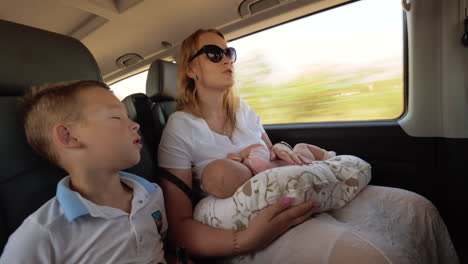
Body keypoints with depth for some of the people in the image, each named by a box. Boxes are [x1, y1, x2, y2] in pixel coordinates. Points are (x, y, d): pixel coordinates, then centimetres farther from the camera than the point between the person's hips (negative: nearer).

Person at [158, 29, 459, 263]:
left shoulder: (243, 110, 10)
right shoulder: (180, 130, -9)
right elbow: (180, 226, -12)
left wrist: (280, 149, -4)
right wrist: (245, 239, -28)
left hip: (294, 198, 6)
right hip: (247, 227, -5)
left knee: (417, 208, -8)